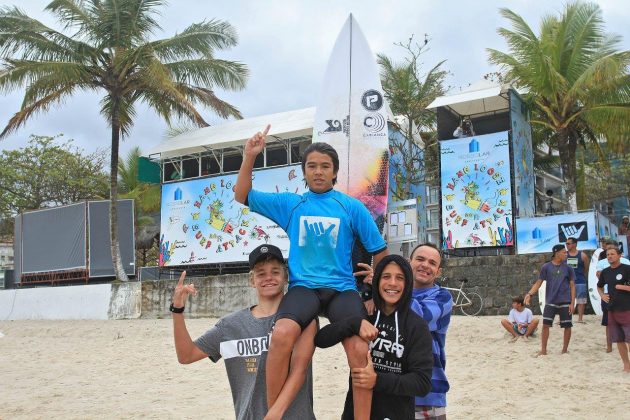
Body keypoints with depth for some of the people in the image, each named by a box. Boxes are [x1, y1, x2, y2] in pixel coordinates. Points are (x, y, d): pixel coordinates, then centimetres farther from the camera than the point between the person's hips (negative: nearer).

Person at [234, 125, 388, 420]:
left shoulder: (352, 206, 8)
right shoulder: (289, 204, 13)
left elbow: (379, 251, 12)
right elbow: (242, 196, 15)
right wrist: (249, 157, 5)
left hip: (342, 288, 0)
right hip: (303, 286, 0)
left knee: (359, 350, -26)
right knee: (281, 334, -32)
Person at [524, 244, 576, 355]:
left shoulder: (568, 268, 3)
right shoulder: (546, 267, 1)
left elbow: (572, 286, 4)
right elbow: (539, 282, 2)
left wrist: (572, 303, -4)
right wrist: (529, 294, -12)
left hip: (565, 302, 1)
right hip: (550, 302, -1)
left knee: (567, 326, 3)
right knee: (545, 325, -6)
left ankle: (565, 349, 18)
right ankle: (543, 350, 3)